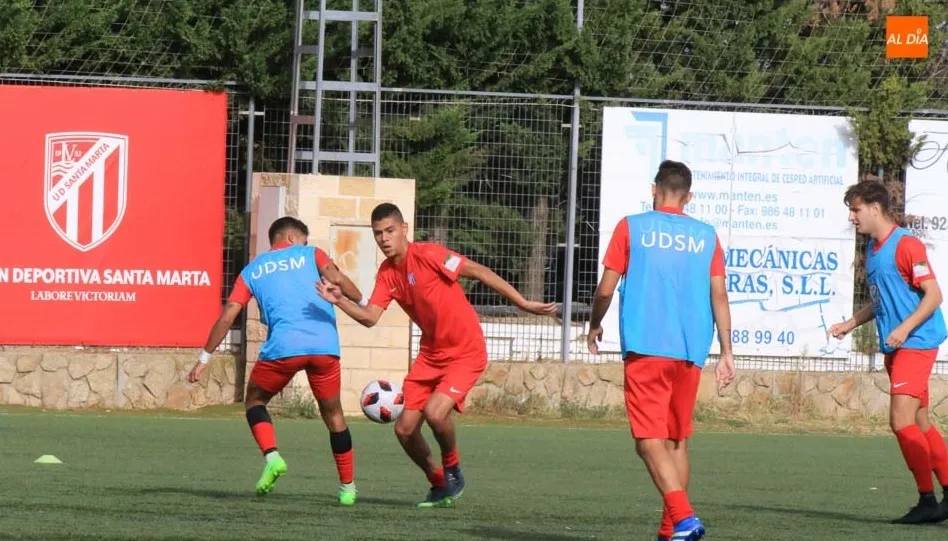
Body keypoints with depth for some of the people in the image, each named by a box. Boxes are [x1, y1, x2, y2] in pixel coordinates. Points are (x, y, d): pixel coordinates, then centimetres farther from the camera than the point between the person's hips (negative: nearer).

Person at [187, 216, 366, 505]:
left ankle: (272, 456, -2)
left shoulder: (252, 270, 21)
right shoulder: (310, 255, 18)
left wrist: (204, 359, 18)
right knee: (333, 413, 19)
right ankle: (348, 487, 20)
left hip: (283, 348, 0)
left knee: (255, 400, 23)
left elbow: (227, 316, 14)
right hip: (325, 346, 0)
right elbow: (336, 278, -1)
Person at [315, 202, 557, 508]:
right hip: (431, 354, 7)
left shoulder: (427, 254, -18)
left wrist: (523, 304, -18)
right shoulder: (387, 273, 3)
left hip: (466, 353, -7)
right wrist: (339, 301, -21)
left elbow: (478, 272, -17)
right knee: (404, 428, 1)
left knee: (435, 412, -28)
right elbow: (370, 317, -3)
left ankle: (452, 471, 1)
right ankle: (440, 485, 24)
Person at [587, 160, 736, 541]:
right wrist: (726, 352, 11)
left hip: (645, 349, -3)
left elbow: (606, 289, 2)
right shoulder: (706, 236, 10)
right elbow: (719, 297, 6)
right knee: (677, 441, 15)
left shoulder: (631, 228, 3)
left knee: (649, 438, -6)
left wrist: (595, 327, 20)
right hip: (690, 352, 3)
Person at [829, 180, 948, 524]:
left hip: (916, 343, -10)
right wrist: (851, 324, 18)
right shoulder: (872, 250, 14)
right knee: (919, 424, 11)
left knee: (902, 421, -15)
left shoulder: (906, 245, -14)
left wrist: (905, 328, -25)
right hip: (894, 348, 10)